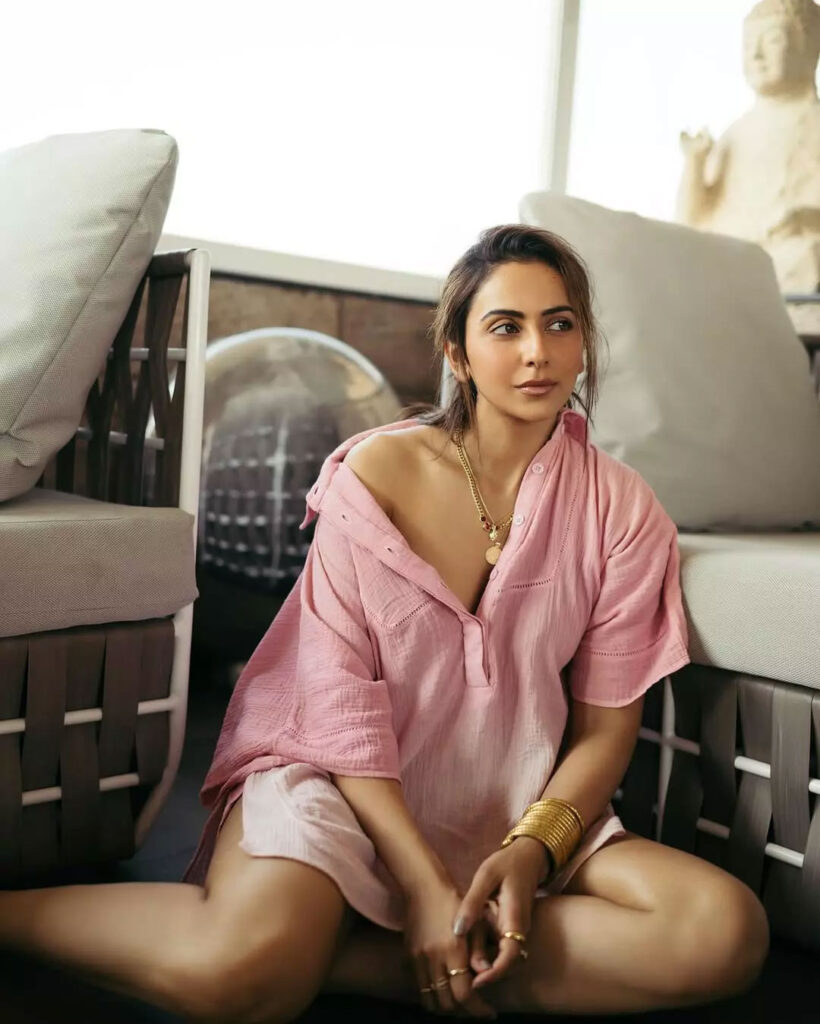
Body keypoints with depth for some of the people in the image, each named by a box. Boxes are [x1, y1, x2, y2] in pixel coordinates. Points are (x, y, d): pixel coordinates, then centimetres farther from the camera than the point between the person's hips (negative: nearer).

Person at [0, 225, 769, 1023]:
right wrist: (423, 884, -16)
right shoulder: (377, 473, -5)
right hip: (342, 777, -3)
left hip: (520, 810, 4)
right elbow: (339, 693, -10)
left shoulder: (621, 509, 1)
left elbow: (605, 724, 2)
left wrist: (532, 849, -16)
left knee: (727, 932, -22)